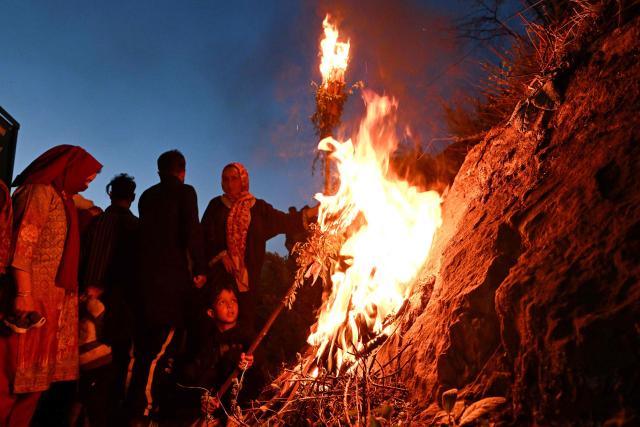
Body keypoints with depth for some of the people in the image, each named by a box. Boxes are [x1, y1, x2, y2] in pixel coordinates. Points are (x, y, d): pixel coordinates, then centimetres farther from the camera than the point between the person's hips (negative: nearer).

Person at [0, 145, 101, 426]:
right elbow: (23, 242, -17)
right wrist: (23, 293, -23)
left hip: (52, 299, 9)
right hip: (33, 295, -9)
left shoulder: (60, 198, 19)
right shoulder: (40, 192, -8)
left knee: (34, 371, 12)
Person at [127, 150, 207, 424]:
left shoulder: (147, 196, 17)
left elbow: (148, 232, 18)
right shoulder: (185, 192, -1)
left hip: (146, 275, 7)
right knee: (161, 348, -3)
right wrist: (199, 269, -5)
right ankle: (143, 412, -2)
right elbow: (192, 231, -11)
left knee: (144, 348, 15)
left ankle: (134, 408, 23)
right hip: (173, 276, -6)